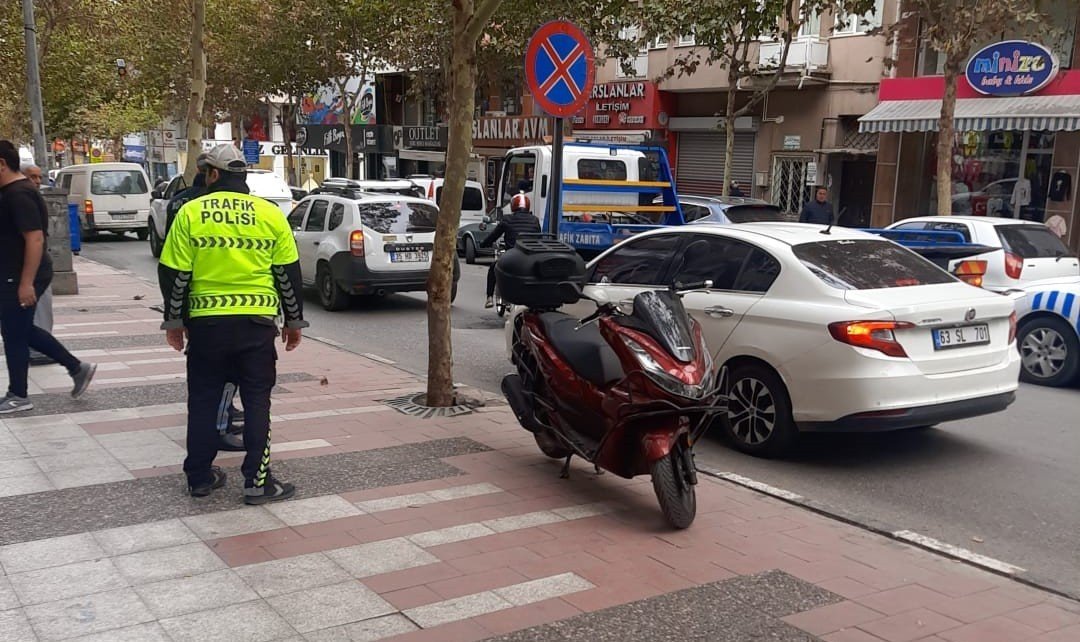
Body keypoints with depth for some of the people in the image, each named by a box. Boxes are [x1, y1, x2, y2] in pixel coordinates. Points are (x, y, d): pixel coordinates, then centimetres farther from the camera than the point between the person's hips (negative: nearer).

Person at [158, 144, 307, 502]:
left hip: (206, 322, 1)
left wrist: (174, 321, 11)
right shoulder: (270, 214, 1)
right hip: (258, 322, 0)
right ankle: (258, 481, 6)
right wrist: (294, 321, 12)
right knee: (256, 400, 6)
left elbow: (174, 274, -1)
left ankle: (200, 478, 20)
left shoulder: (190, 212, -1)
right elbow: (289, 273, 3)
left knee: (203, 401, 13)